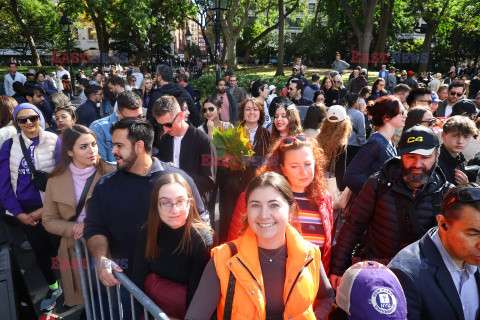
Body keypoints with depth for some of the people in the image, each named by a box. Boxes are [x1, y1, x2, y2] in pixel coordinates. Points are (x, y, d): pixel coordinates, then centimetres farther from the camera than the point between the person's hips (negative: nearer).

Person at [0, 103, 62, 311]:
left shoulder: (55, 142, -9)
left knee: (59, 248, 6)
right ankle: (53, 288, 40)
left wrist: (44, 210, -14)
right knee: (40, 251, 18)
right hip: (25, 211, 3)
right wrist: (18, 213, -6)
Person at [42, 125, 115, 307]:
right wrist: (74, 229, -12)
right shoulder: (55, 180, 0)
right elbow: (48, 220, 5)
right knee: (83, 302, 15)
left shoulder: (110, 173, -9)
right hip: (74, 250, 2)